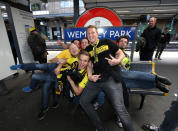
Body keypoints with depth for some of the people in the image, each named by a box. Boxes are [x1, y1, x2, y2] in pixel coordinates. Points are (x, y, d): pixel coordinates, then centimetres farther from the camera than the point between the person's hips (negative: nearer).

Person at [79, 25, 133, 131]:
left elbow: (121, 54, 10)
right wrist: (90, 76, -1)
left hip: (111, 78, -4)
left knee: (120, 109, -10)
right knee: (83, 101, 7)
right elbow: (89, 64, 17)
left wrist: (117, 61, -12)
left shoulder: (107, 42, 9)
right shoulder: (87, 50, 18)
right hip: (96, 79, 5)